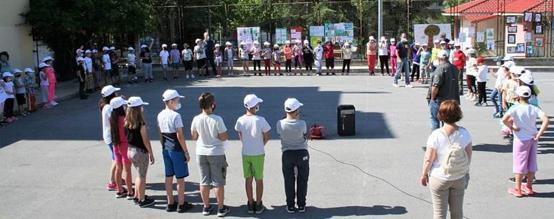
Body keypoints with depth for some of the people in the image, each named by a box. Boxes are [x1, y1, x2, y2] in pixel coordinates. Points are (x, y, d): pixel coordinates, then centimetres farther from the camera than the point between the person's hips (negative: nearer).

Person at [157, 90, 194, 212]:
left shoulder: (160, 115, 5)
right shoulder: (175, 116, -18)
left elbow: (160, 134, 11)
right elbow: (180, 136, -18)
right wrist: (186, 152, -12)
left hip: (166, 150, 7)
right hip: (177, 150, -7)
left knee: (168, 177, 13)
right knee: (180, 178, 4)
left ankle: (170, 204, 22)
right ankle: (181, 204, 12)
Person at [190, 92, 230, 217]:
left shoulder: (196, 119, -8)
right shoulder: (217, 119, -20)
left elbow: (194, 137, 4)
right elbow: (224, 137, -16)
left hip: (201, 154, 4)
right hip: (216, 154, -4)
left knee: (204, 182, 14)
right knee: (218, 182, 7)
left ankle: (206, 207, 23)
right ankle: (221, 208, 15)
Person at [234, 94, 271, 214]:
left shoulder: (240, 120, -8)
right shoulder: (260, 120, -19)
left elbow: (241, 137, 4)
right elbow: (266, 138, -10)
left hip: (245, 154, 3)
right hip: (258, 154, -3)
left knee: (248, 179, 14)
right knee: (259, 180, 11)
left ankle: (250, 204, 23)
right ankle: (259, 205, 19)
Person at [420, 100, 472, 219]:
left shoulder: (436, 135, -22)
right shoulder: (464, 133, -13)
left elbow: (428, 159, -16)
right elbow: (469, 155, -2)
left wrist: (424, 174, 1)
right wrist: (466, 171, 15)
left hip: (439, 179, -3)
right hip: (459, 179, 3)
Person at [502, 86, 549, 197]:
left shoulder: (515, 108, -15)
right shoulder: (534, 109, -3)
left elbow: (504, 119, -30)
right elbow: (546, 120, -14)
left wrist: (511, 127, -13)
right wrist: (539, 134, -10)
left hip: (521, 139, -4)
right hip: (533, 139, 4)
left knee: (519, 163, 5)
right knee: (531, 163, 15)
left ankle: (517, 189, 12)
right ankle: (529, 187, 26)